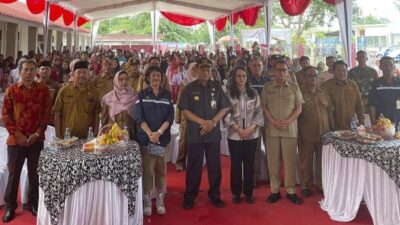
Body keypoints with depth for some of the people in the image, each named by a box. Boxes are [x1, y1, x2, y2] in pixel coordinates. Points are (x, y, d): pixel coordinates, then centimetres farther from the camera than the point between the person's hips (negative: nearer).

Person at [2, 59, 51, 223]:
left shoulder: (43, 90, 1)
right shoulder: (11, 90, 0)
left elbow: (47, 114, 1)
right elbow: (6, 115, -1)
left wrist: (37, 134, -8)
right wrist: (18, 135, -9)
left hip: (36, 139, 1)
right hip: (16, 139, 0)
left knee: (34, 173, 10)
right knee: (14, 173, 8)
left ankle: (33, 203, 26)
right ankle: (10, 206, 21)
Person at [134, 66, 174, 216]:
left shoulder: (167, 95, 7)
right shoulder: (142, 94, 4)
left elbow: (170, 117, 0)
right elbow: (139, 117, -3)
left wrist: (159, 132, -14)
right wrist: (150, 133, -17)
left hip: (163, 138, 1)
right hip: (146, 138, -1)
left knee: (161, 170, 6)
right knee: (147, 171, 0)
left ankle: (160, 200, 17)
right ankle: (146, 201, 13)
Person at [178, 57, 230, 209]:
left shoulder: (217, 87, 5)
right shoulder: (189, 88, 0)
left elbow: (224, 108, 4)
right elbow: (185, 110, -5)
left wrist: (212, 122, -11)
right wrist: (203, 122, -15)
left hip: (214, 133, 2)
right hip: (194, 134, -2)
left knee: (214, 166, 9)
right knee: (194, 167, 6)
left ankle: (215, 195, 24)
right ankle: (189, 197, 19)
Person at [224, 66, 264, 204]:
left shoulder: (253, 93, 5)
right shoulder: (229, 94, -1)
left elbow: (259, 112, 2)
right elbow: (226, 114, -5)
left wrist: (251, 128, -10)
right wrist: (238, 129, -12)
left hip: (252, 134, 2)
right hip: (234, 135, -1)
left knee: (249, 164, 8)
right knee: (236, 164, 7)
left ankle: (248, 193, 20)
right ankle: (236, 193, 19)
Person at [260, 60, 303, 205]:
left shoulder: (294, 88, 6)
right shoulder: (267, 88, 6)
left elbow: (299, 108, 3)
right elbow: (264, 107, 2)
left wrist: (288, 121, -12)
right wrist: (273, 121, -11)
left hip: (290, 129, 0)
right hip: (272, 129, 0)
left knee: (290, 160, 3)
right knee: (273, 160, 5)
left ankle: (291, 190, 15)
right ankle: (275, 190, 15)